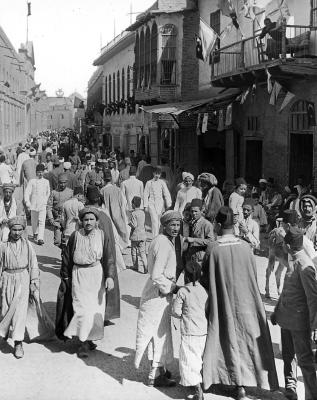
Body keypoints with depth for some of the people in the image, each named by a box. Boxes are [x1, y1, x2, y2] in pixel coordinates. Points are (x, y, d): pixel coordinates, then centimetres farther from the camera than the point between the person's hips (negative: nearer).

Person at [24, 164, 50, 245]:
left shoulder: (46, 182, 7)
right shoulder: (32, 181, 0)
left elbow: (48, 192, 20)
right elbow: (27, 192, -5)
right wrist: (27, 202, -15)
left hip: (43, 205, 0)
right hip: (34, 204, 0)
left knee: (42, 221, -11)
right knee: (34, 221, 12)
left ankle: (40, 239, -17)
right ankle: (35, 233, 38)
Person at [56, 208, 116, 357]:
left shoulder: (102, 236, 0)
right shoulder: (75, 236, 0)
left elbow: (109, 258, -5)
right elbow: (66, 257, 9)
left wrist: (110, 276, -16)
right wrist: (65, 277, 11)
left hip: (96, 274, 1)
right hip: (78, 274, -1)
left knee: (96, 309, 6)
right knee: (82, 307, -8)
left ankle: (88, 338, 23)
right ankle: (84, 342, -2)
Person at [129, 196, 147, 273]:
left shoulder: (133, 214, -15)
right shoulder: (142, 213, 5)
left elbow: (134, 225, -20)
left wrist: (129, 223, -4)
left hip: (135, 235, -5)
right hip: (143, 234, 5)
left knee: (134, 251, 11)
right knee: (142, 252, 6)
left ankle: (136, 266, 19)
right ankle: (145, 266, -5)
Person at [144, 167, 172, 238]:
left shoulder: (162, 183, 7)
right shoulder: (149, 183, 6)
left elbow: (166, 194, 5)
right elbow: (146, 195, 8)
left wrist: (168, 204, -3)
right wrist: (145, 206, 2)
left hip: (160, 204, 2)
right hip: (151, 203, -2)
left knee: (158, 221, 3)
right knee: (154, 220, -14)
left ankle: (156, 236, 16)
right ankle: (155, 236, -19)